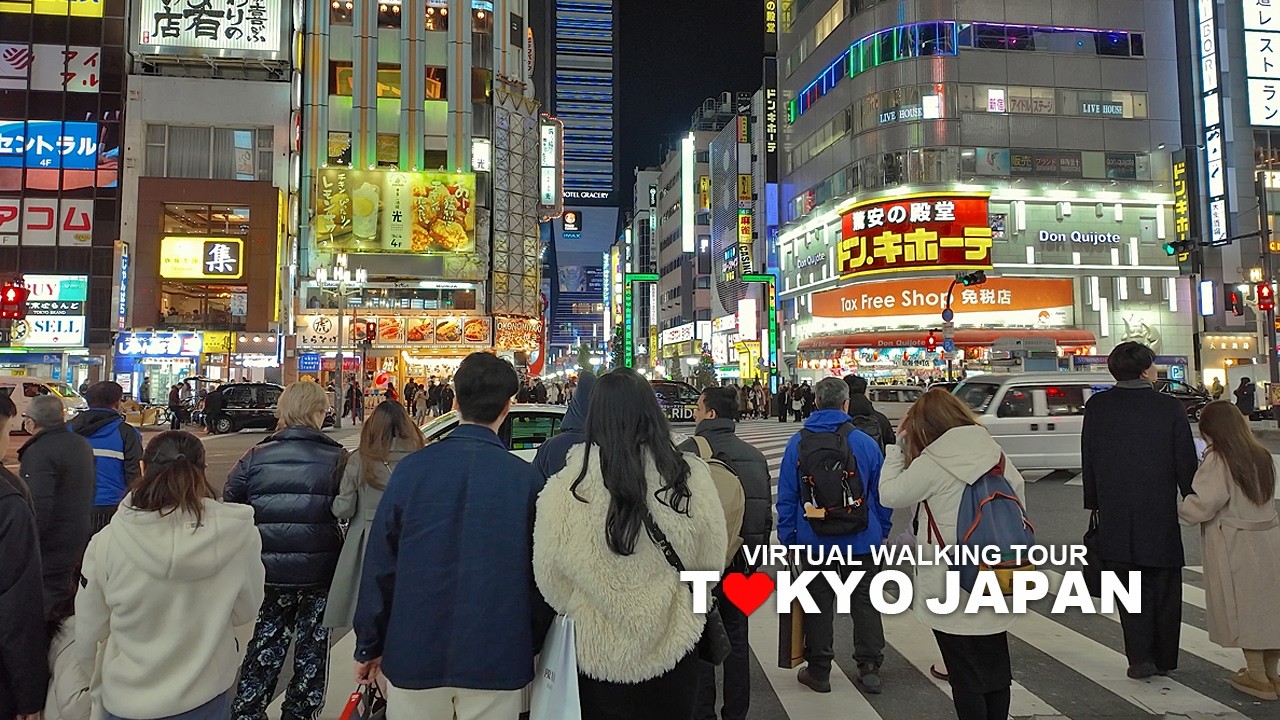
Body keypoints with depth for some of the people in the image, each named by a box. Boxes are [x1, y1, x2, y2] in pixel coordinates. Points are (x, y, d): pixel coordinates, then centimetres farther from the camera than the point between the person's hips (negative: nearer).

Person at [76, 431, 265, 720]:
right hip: (207, 696, 0)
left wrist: (100, 675, 14)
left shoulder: (107, 542, -19)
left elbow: (89, 633, -6)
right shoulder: (239, 535, -19)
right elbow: (245, 611, -4)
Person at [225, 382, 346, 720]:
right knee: (312, 648, 14)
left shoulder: (255, 457, -3)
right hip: (319, 574, -2)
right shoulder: (338, 459, -10)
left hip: (270, 572, 2)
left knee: (266, 643, 19)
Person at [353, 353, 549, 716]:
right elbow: (539, 574, -5)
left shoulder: (411, 468, -7)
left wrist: (368, 646, 9)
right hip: (496, 660, -1)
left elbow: (379, 563, -2)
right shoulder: (527, 479, -10)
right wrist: (531, 646, 10)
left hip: (414, 653, 1)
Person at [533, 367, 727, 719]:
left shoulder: (568, 486, -20)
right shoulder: (691, 477, -17)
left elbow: (551, 579, -7)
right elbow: (712, 561, -2)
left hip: (599, 651, 0)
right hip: (675, 646, 1)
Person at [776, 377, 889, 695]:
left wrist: (787, 535, 7)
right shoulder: (864, 442, -7)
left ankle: (818, 671, 19)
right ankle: (869, 666, 20)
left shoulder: (797, 443, -7)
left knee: (818, 604, 10)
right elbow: (882, 493, 1)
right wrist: (882, 531, 14)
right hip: (861, 540, 0)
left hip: (814, 540, 0)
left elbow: (786, 496, -2)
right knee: (864, 600, 14)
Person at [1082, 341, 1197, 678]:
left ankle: (1140, 657, 4)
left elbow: (1088, 460, 2)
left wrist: (1094, 504, 12)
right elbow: (1186, 461, -4)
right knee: (1164, 587, 14)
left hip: (1115, 515, 1)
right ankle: (1164, 658, 23)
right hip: (1161, 512, 0)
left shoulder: (1096, 407, -3)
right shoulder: (1170, 407, -8)